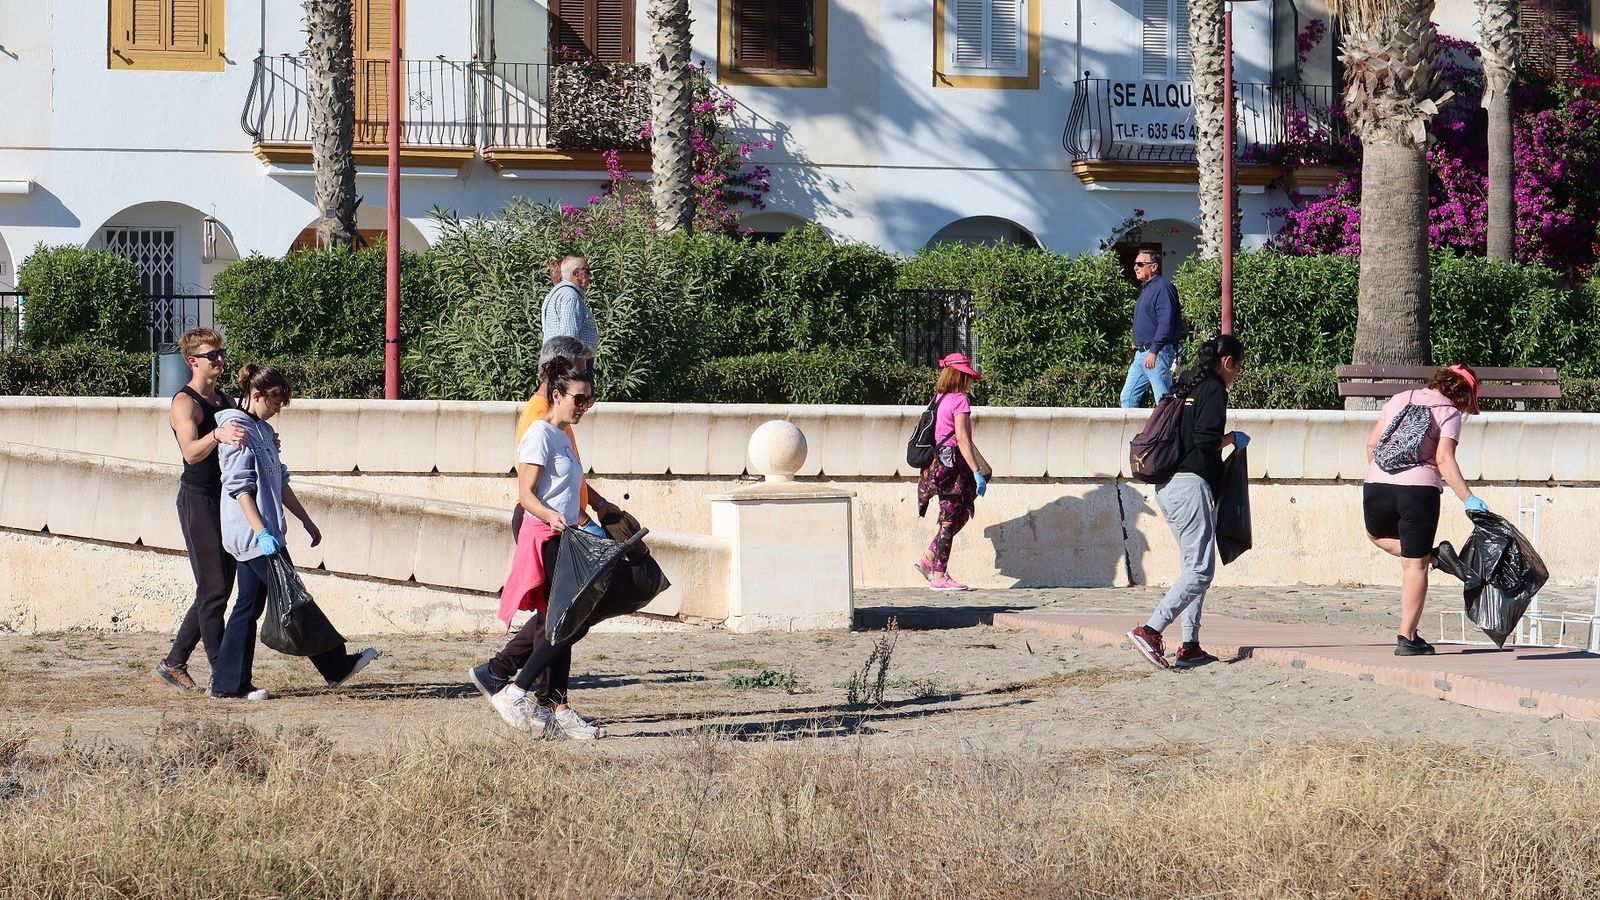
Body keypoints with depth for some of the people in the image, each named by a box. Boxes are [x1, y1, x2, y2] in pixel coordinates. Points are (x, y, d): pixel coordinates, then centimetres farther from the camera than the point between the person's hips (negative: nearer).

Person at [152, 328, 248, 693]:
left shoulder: (226, 401, 17)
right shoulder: (185, 403, -9)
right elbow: (191, 452, -24)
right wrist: (217, 435, -43)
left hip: (224, 499, 9)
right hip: (198, 500, -9)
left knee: (218, 590, 10)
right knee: (213, 589, -10)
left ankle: (173, 664, 18)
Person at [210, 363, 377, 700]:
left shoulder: (264, 431, 17)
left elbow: (280, 482, 22)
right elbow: (239, 487, -18)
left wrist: (306, 520, 20)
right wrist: (262, 532, -24)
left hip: (258, 534, 10)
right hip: (253, 534, -10)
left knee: (250, 605, 8)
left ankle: (228, 683, 9)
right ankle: (336, 666, 0)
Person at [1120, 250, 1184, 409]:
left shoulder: (1162, 288, -13)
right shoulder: (1147, 289, 20)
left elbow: (1166, 323, -22)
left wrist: (1153, 351, -26)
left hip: (1157, 353, -11)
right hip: (1141, 354, 11)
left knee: (1164, 401, -8)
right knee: (1128, 397, 7)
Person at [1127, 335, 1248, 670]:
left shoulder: (1186, 387, 18)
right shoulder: (1214, 389, -7)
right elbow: (1205, 440, -17)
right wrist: (1232, 439, 1)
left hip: (1167, 487, 10)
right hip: (1192, 485, -10)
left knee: (1196, 567, 13)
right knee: (1200, 570, -9)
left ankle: (1190, 645, 8)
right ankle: (1149, 631, -20)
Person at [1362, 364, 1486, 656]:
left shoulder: (1399, 399, 17)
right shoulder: (1449, 413, 2)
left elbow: (1372, 442, 17)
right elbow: (1444, 459, -12)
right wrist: (1468, 498, -17)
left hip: (1377, 485, 4)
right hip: (1419, 489, -4)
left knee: (1377, 534, 34)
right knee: (1414, 565, 5)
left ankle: (1433, 555, 13)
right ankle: (1407, 638, 4)